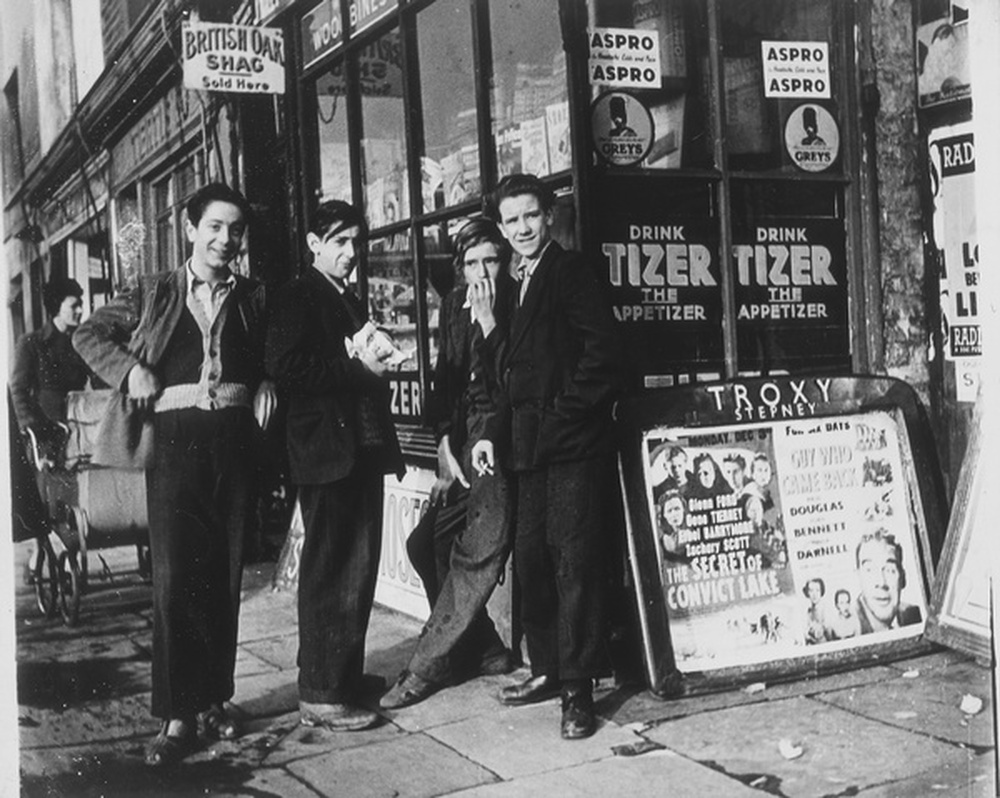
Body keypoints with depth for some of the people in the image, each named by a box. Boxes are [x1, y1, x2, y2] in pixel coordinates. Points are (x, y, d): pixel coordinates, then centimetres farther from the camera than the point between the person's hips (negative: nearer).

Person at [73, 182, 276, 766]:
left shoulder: (254, 299, 12)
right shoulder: (155, 293, 7)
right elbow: (88, 335, 12)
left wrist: (267, 383, 3)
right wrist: (131, 369, -4)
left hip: (235, 440, 2)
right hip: (175, 440, -2)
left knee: (225, 578, 8)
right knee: (175, 579, -5)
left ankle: (216, 700, 21)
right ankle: (178, 716, 3)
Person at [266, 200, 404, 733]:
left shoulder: (350, 302, 22)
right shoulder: (297, 297, -5)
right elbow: (286, 367, -18)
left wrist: (374, 364, 8)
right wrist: (357, 368, -16)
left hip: (363, 448, 8)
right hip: (326, 450, -8)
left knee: (358, 570, 11)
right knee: (329, 574, -5)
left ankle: (348, 678, 22)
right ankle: (319, 696, 2)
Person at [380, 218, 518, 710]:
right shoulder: (455, 305, 12)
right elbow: (445, 380, 12)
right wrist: (446, 448, 4)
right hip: (465, 438, 7)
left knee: (479, 550, -12)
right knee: (426, 543, 6)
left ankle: (428, 667, -2)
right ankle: (484, 651, 19)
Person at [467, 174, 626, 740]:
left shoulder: (572, 271, -5)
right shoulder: (522, 284, 20)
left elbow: (604, 352, -14)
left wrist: (566, 414, -15)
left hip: (573, 444, -8)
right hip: (532, 448, 8)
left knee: (575, 562, -6)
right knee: (532, 560, 11)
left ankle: (578, 687, 2)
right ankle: (548, 669, 24)